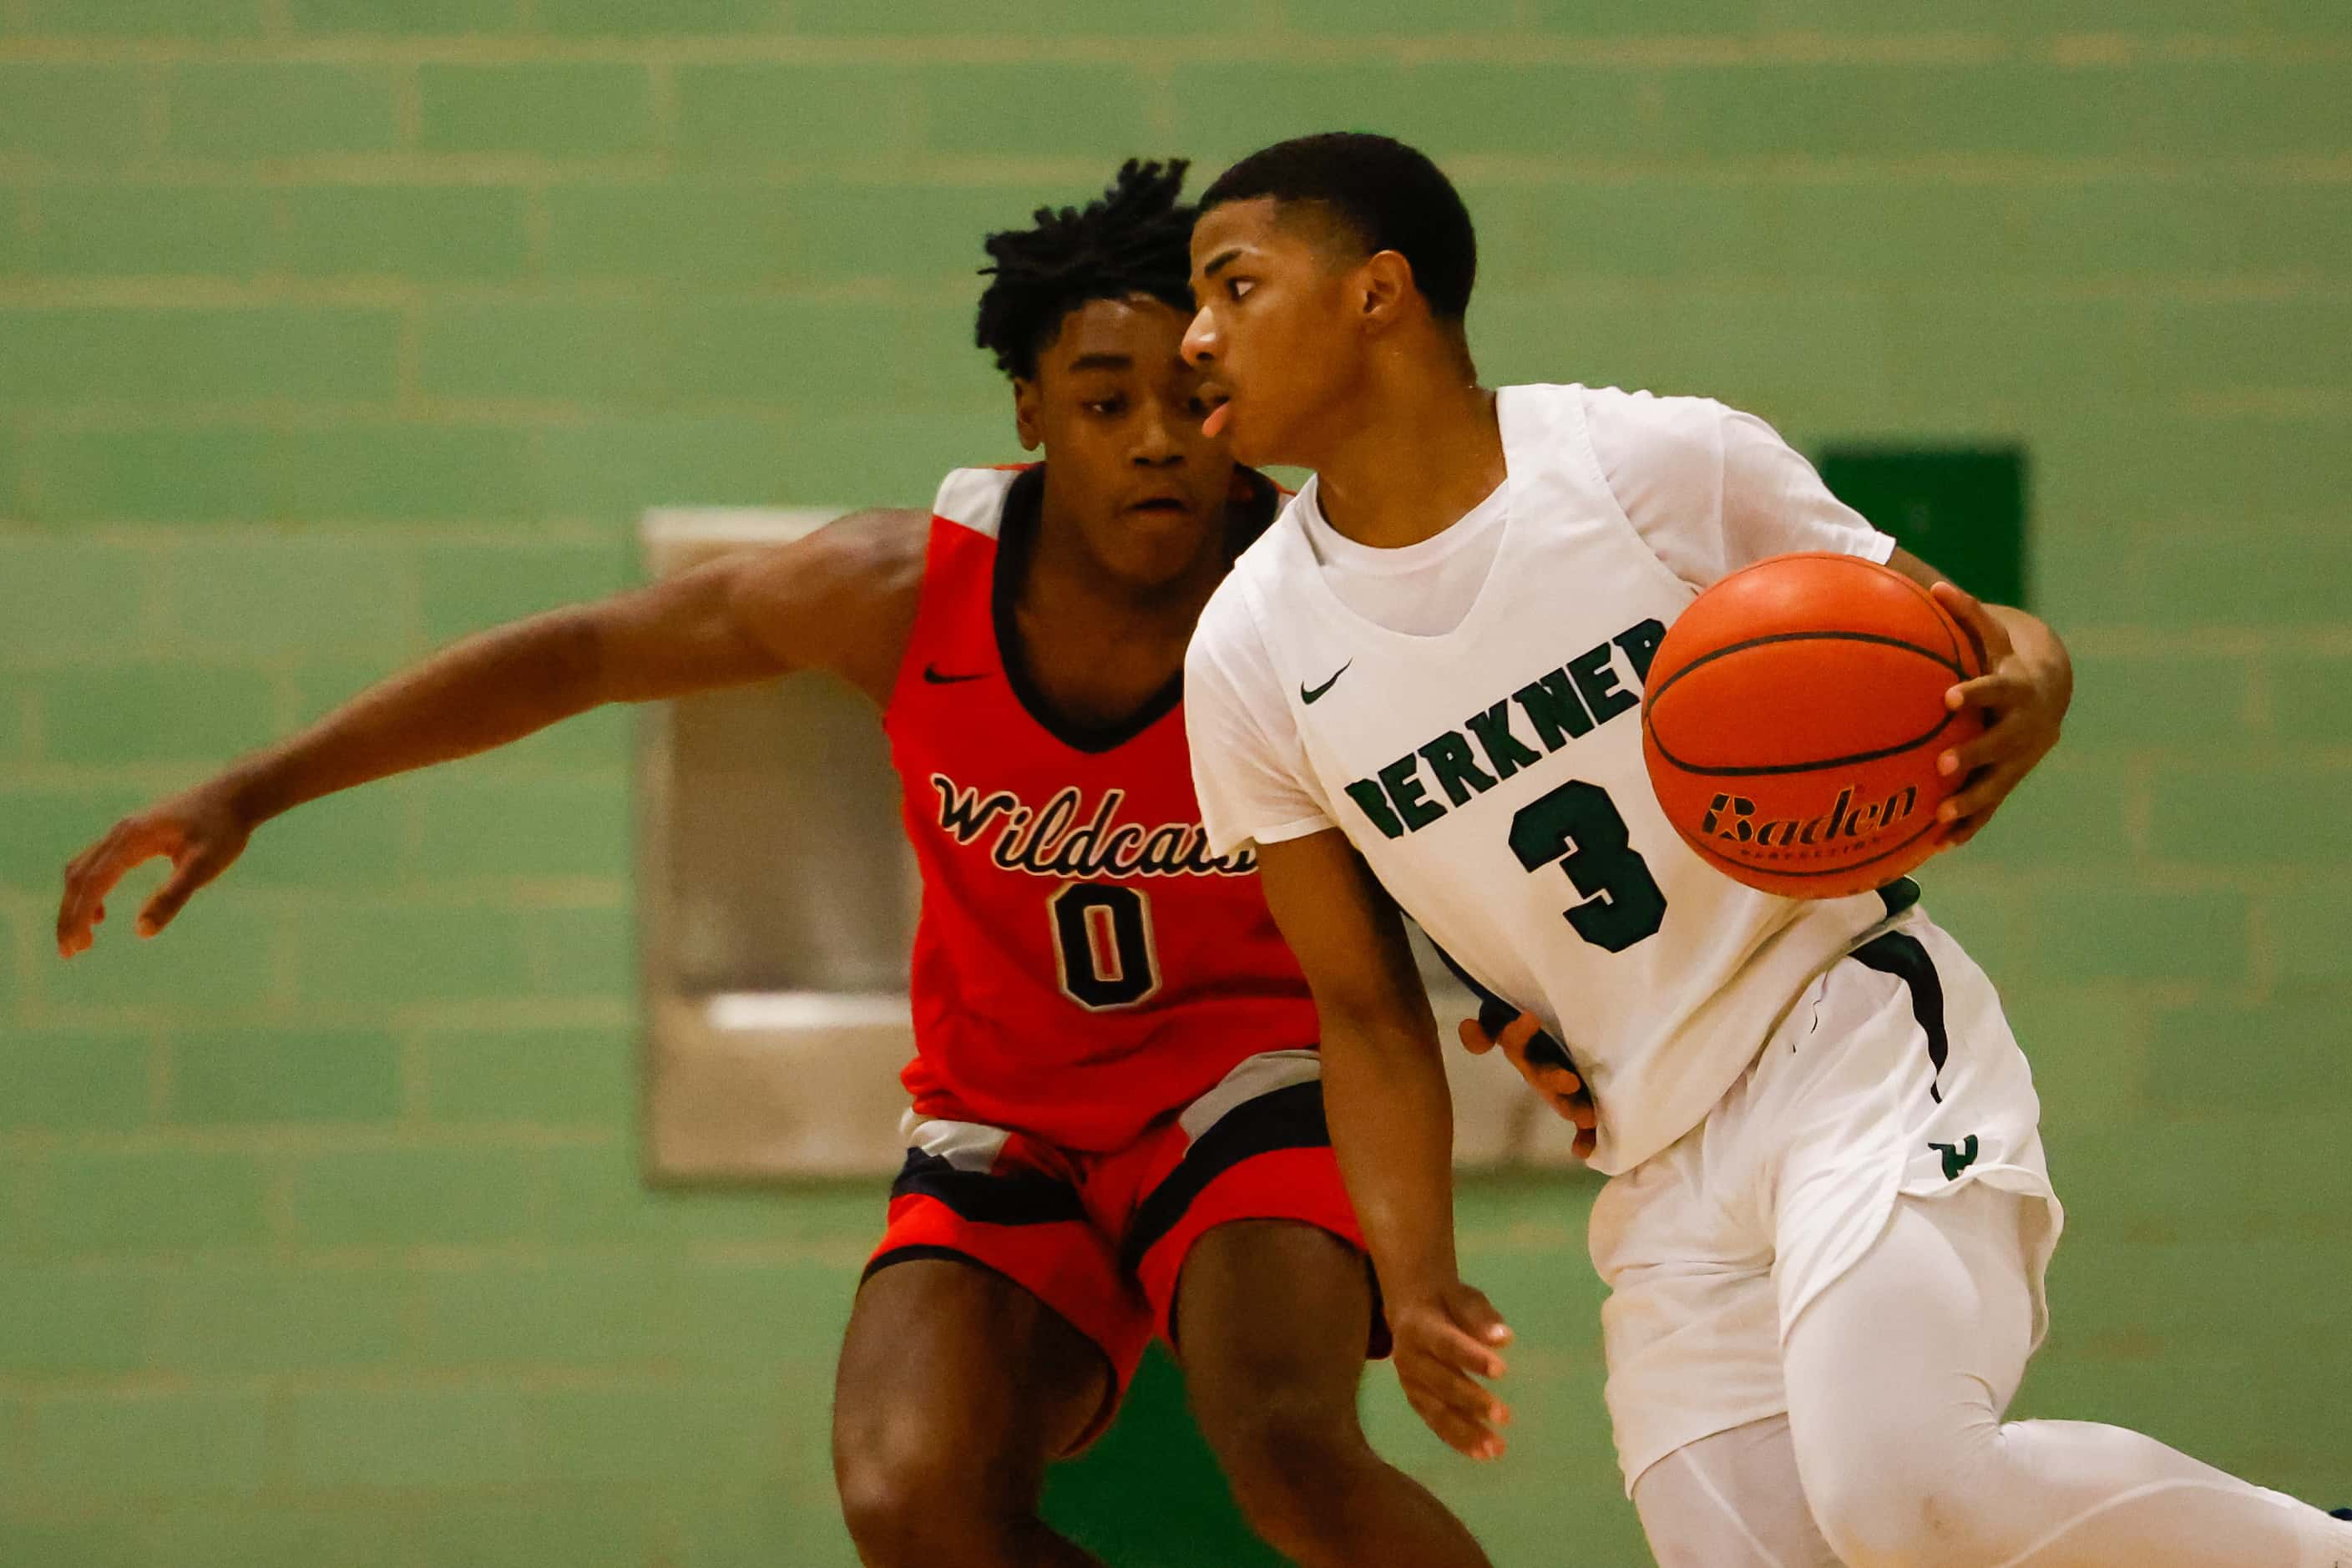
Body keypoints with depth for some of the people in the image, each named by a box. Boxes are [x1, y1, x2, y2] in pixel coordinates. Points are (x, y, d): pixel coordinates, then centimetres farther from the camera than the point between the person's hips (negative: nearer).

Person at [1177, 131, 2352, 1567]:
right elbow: (1367, 1012, 9)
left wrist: (2024, 698, -24)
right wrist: (1415, 1277, -4)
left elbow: (1975, 643, 0)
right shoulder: (1252, 659, 1)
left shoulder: (1658, 465, -9)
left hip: (1855, 1035, -5)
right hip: (1662, 1167, 5)